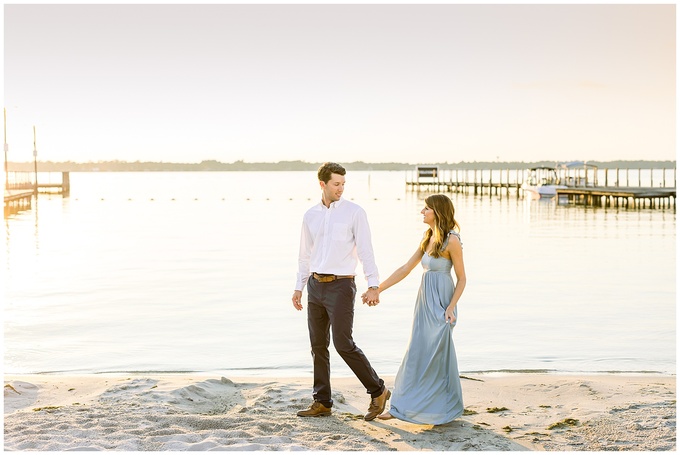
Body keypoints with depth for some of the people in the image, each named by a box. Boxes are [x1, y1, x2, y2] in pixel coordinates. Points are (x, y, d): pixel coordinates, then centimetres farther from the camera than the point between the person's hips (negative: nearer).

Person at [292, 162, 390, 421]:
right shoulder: (310, 215, 10)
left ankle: (378, 392, 5)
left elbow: (365, 251, -10)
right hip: (316, 285, 6)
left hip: (341, 286, -5)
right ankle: (322, 402, 17)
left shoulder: (354, 212, -5)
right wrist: (299, 288, 14)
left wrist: (373, 285, -19)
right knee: (318, 346, 8)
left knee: (343, 344, -10)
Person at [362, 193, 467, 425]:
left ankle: (445, 409, 9)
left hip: (441, 302, -8)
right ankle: (402, 407, 18)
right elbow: (406, 269, 14)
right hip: (425, 301, 8)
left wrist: (451, 307, -19)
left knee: (437, 355, -2)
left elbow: (462, 279, -9)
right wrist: (378, 290, 12)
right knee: (416, 354, 11)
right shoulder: (428, 238, 11)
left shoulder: (451, 241, -12)